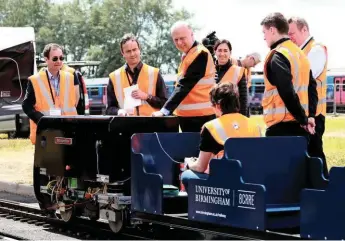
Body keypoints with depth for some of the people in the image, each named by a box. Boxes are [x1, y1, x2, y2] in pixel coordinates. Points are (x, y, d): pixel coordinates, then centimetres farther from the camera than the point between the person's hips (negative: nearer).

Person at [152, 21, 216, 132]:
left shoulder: (200, 54, -14)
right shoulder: (187, 55, 16)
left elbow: (185, 85, -21)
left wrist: (165, 110, -26)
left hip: (201, 116, -9)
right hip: (188, 115, 9)